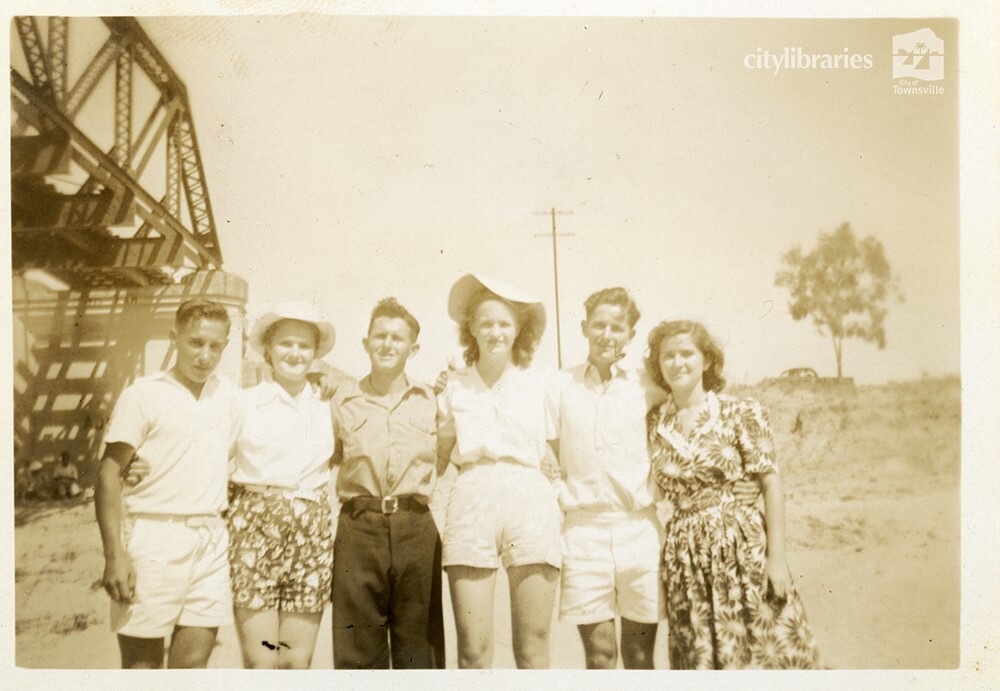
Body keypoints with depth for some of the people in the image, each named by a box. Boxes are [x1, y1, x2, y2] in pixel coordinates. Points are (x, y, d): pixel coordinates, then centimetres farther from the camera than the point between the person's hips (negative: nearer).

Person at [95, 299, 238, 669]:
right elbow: (109, 474, -6)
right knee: (142, 664, 2)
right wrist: (114, 554, -13)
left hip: (210, 543, 4)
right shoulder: (142, 395, -3)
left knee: (194, 662, 5)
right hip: (153, 540, -4)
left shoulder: (227, 394, 10)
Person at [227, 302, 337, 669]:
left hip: (311, 535, 3)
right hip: (255, 529, -3)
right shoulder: (245, 403, 3)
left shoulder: (326, 409, 11)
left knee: (298, 660, 4)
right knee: (260, 662, -4)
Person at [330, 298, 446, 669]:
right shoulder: (343, 400, 10)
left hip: (416, 527, 0)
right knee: (357, 647, 4)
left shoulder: (431, 400, 10)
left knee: (418, 643, 5)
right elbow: (329, 459, 19)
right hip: (359, 526, 0)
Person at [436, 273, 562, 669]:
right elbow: (440, 455, 18)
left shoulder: (539, 387, 11)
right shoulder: (454, 387, 13)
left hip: (530, 504, 0)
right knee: (473, 649, -2)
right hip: (471, 505, 0)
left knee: (532, 647, 1)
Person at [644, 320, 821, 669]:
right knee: (701, 659, 9)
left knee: (762, 651, 1)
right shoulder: (653, 423, 6)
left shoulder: (741, 413, -3)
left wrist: (776, 557, -9)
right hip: (685, 556, 3)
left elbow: (771, 485, -5)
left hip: (744, 546, -3)